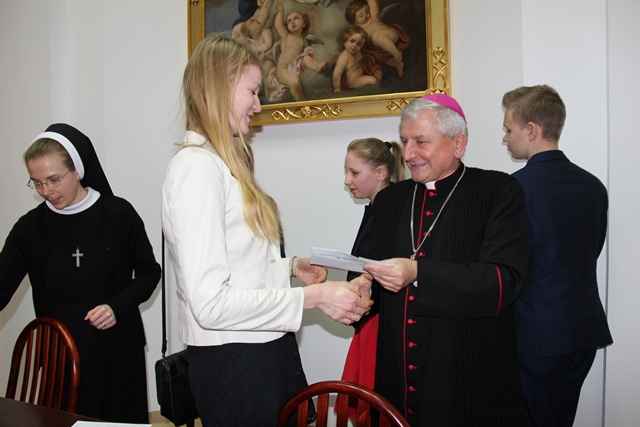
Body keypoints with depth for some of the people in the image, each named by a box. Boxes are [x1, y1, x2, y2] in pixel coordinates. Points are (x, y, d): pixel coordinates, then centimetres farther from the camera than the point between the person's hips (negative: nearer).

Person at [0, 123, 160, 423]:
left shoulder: (118, 213, -7)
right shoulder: (30, 227, -1)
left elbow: (149, 271, 1)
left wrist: (118, 306, -13)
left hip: (117, 348, -1)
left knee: (121, 418, 10)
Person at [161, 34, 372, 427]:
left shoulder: (225, 164, 11)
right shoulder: (197, 166, -18)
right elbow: (210, 302, -24)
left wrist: (289, 266, 1)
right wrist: (314, 296, -20)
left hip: (268, 347, 9)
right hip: (232, 360, -9)